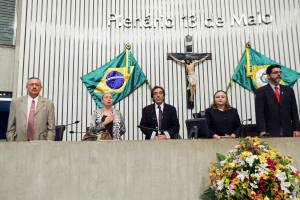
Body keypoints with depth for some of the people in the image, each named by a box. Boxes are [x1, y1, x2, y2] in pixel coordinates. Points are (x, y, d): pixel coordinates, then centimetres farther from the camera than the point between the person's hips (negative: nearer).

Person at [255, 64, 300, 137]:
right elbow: (259, 113, -8)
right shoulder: (261, 91, -1)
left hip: (288, 132, 4)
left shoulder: (288, 90, 12)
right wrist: (262, 131, -17)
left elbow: (294, 111, 11)